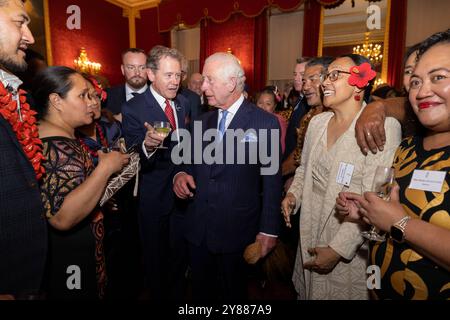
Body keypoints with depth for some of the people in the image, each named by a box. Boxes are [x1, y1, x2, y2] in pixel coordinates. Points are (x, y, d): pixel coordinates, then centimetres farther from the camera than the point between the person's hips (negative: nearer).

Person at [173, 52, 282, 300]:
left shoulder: (265, 123, -10)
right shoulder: (201, 121, 6)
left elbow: (271, 180, -9)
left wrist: (269, 230, -9)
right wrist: (181, 174, -9)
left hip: (237, 231, -4)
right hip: (197, 228, 5)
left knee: (234, 291, 19)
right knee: (201, 290, 22)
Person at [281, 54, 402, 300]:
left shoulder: (382, 127, -17)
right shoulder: (317, 122, 3)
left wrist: (338, 249, -20)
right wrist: (293, 194, -3)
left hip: (350, 252, -5)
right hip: (309, 239, 6)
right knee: (307, 292, 22)